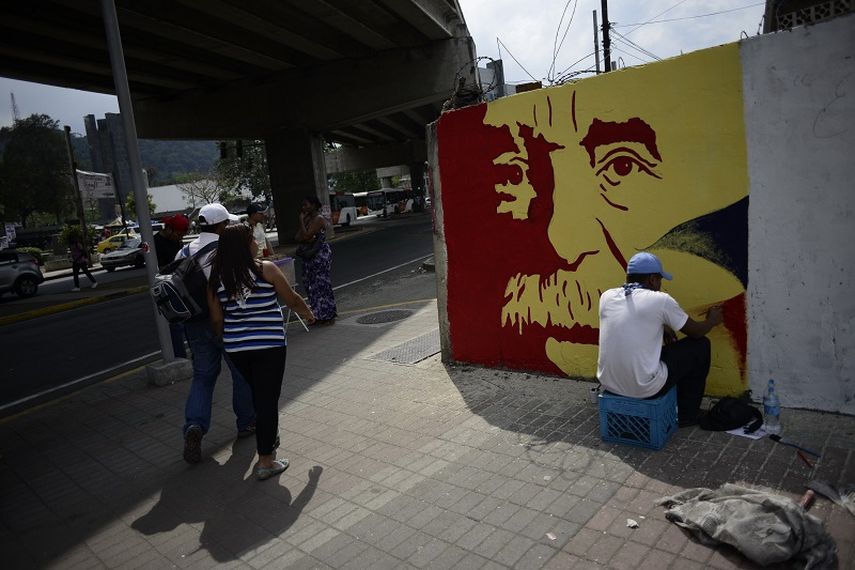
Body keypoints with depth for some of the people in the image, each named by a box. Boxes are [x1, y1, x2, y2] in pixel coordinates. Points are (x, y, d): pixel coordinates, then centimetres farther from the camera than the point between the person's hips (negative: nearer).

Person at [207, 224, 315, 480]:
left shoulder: (217, 279, 1)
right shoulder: (265, 269, -9)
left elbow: (217, 319, 5)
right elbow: (292, 299, 1)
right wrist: (308, 313, 21)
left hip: (236, 348, 5)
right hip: (269, 345, -5)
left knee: (258, 394, 24)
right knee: (268, 399, 2)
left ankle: (269, 439, 45)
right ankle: (265, 461, 6)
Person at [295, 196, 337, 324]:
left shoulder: (319, 219, -13)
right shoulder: (307, 218, 13)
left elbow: (306, 235, -23)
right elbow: (298, 237, 8)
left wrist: (301, 220, -13)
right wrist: (307, 239, -13)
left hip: (321, 255, -9)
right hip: (309, 255, 9)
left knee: (322, 284, -3)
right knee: (311, 284, 12)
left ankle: (327, 316, 7)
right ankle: (318, 314, 21)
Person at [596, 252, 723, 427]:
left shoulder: (606, 296, 2)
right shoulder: (660, 300, -11)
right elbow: (695, 331, 6)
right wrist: (712, 320, 27)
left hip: (608, 383, 6)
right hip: (645, 388, -5)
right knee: (700, 345, 14)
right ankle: (687, 416, 27)